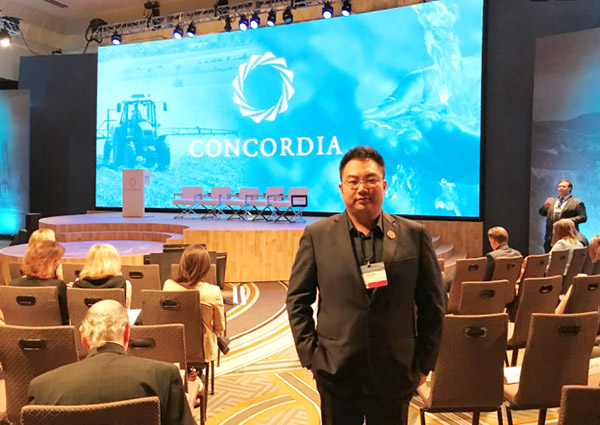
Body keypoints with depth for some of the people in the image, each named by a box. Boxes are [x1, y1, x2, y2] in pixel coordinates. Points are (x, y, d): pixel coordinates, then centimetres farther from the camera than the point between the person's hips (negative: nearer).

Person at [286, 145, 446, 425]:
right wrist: (310, 356, -2)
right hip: (336, 373, 0)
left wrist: (424, 361, 3)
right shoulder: (316, 236, -1)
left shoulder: (414, 235, 0)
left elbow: (433, 303, 4)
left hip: (395, 375, 0)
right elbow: (297, 299, 3)